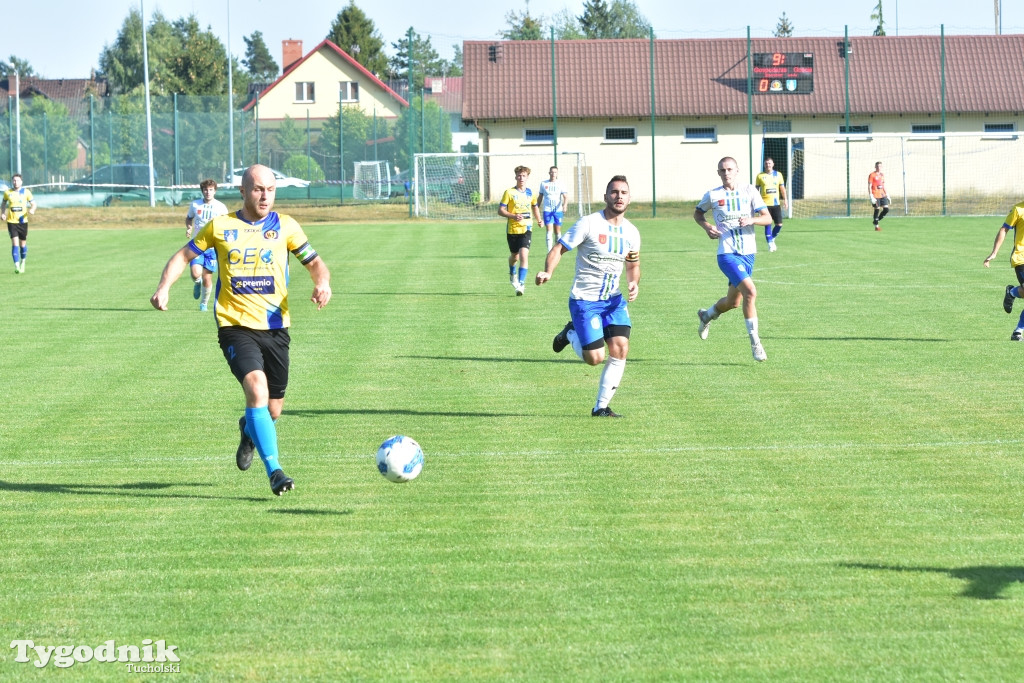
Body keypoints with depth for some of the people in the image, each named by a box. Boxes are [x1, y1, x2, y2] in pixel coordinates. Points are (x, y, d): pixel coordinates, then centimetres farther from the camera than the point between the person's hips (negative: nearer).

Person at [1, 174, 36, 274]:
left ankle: (23, 262, 35)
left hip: (23, 221, 1)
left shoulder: (26, 192, -1)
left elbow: (33, 203, 2)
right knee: (15, 244, -12)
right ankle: (17, 266, -15)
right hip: (11, 221, -1)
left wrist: (32, 210, -20)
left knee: (23, 244, 9)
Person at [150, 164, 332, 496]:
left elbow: (314, 262, 6)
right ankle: (274, 470, -23)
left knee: (272, 411, 9)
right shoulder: (220, 226, 3)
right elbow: (184, 255, 12)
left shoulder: (285, 226, 4)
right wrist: (164, 286, -4)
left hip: (276, 328, 2)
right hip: (236, 326, -2)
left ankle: (249, 431, 47)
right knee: (256, 388, -26)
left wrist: (322, 282, -17)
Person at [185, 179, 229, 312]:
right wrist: (188, 228, 0)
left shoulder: (221, 207, -1)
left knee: (207, 278, 2)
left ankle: (204, 303, 25)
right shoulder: (195, 205, 2)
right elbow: (188, 218, 21)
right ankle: (197, 283, 18)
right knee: (195, 274, -20)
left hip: (213, 247, 0)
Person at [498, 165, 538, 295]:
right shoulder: (509, 192, -5)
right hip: (512, 229, 0)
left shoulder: (530, 193, 5)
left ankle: (521, 284, -20)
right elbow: (500, 210, -7)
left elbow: (534, 206, 26)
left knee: (524, 255, -19)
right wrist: (513, 216, -21)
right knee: (514, 256, 16)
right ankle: (513, 274, 48)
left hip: (526, 229, 0)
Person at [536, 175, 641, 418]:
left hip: (613, 299, 5)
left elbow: (632, 266, 20)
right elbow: (559, 248, -11)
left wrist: (634, 283, -1)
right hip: (584, 300, -5)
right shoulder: (589, 224, -12)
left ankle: (601, 407, 3)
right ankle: (571, 334, 25)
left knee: (620, 349, -12)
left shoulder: (631, 232, 5)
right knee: (595, 358, -9)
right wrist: (548, 272, -29)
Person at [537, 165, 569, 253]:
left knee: (557, 231, 6)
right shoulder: (543, 183, 7)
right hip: (547, 210, 0)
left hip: (558, 210, 0)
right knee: (549, 230, -12)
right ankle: (549, 251, -18)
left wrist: (565, 205, -24)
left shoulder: (560, 184, 2)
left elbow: (566, 196, -6)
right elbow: (540, 197, 16)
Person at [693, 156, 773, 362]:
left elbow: (767, 218, -2)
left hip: (748, 253, 4)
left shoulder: (749, 191, 2)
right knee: (750, 291, -23)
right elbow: (697, 213, 18)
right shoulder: (712, 195, 0)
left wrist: (751, 220, -22)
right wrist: (706, 226, -3)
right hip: (727, 253, -4)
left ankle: (707, 315, 47)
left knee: (733, 302, 15)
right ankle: (755, 343, -14)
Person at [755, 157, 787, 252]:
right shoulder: (760, 176, 3)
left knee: (779, 224, -2)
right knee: (768, 225, -5)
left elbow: (782, 188, 12)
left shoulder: (778, 175, 9)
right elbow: (756, 190, 7)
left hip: (776, 203, 2)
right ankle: (770, 244, 3)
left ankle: (772, 239, 22)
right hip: (765, 204, -2)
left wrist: (784, 200, 4)